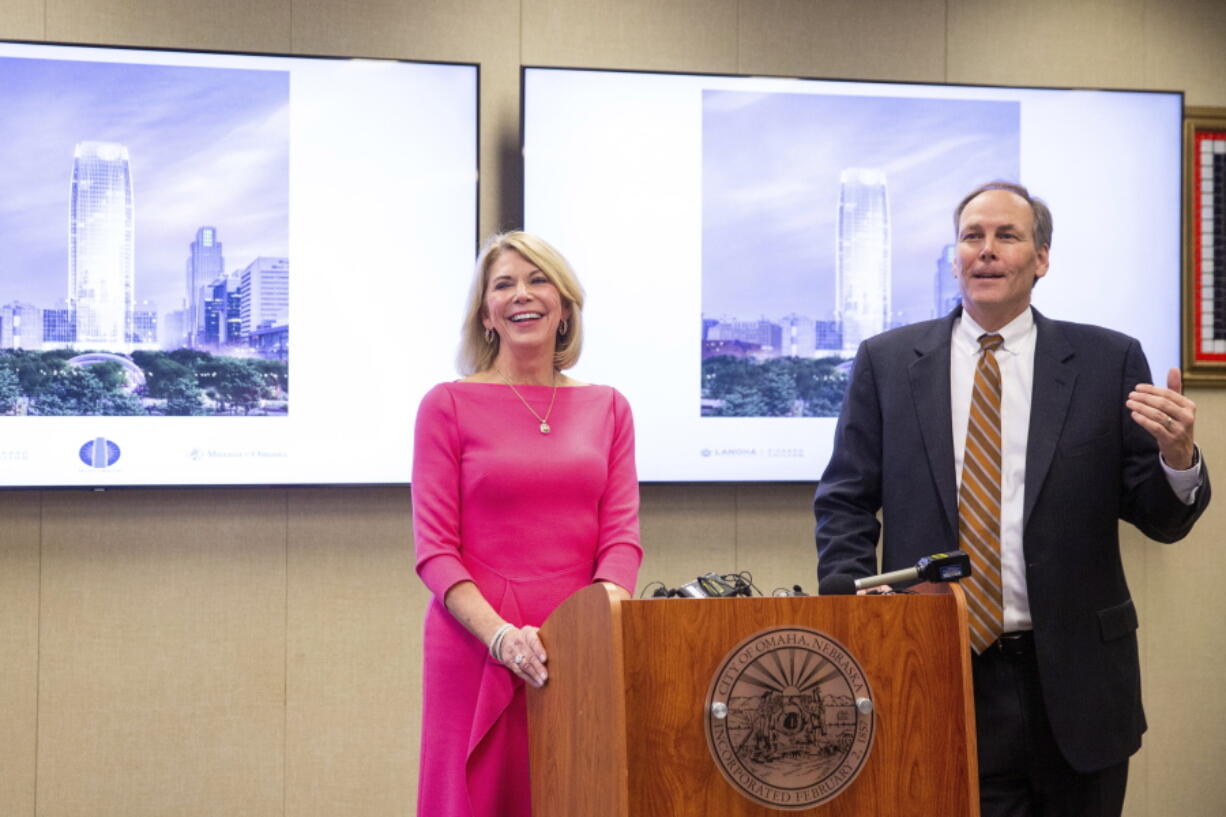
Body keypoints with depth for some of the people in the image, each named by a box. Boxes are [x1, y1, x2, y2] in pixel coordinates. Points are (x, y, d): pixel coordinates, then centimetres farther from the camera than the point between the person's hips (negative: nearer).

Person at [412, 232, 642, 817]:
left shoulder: (607, 408, 10)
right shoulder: (448, 405, 2)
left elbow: (621, 534, 4)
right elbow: (435, 548, -3)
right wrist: (501, 634, -16)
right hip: (476, 647, -2)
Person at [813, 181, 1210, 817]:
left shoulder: (1109, 361, 2)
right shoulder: (886, 361, 5)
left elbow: (1161, 520, 3)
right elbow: (845, 503, 5)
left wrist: (1178, 457, -19)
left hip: (1073, 679, 1)